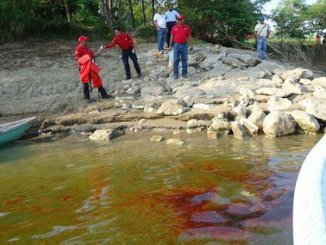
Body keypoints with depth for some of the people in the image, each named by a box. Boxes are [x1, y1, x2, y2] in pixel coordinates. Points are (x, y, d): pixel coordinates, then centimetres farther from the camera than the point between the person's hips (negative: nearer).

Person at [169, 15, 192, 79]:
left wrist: (191, 45, 0)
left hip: (184, 45, 0)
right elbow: (172, 37, 7)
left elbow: (189, 37, 6)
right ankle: (176, 74, 6)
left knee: (184, 60, 4)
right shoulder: (174, 27, 4)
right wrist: (170, 45, 2)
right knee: (176, 60, 0)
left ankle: (184, 73, 13)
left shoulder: (187, 27, 4)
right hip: (176, 45, 0)